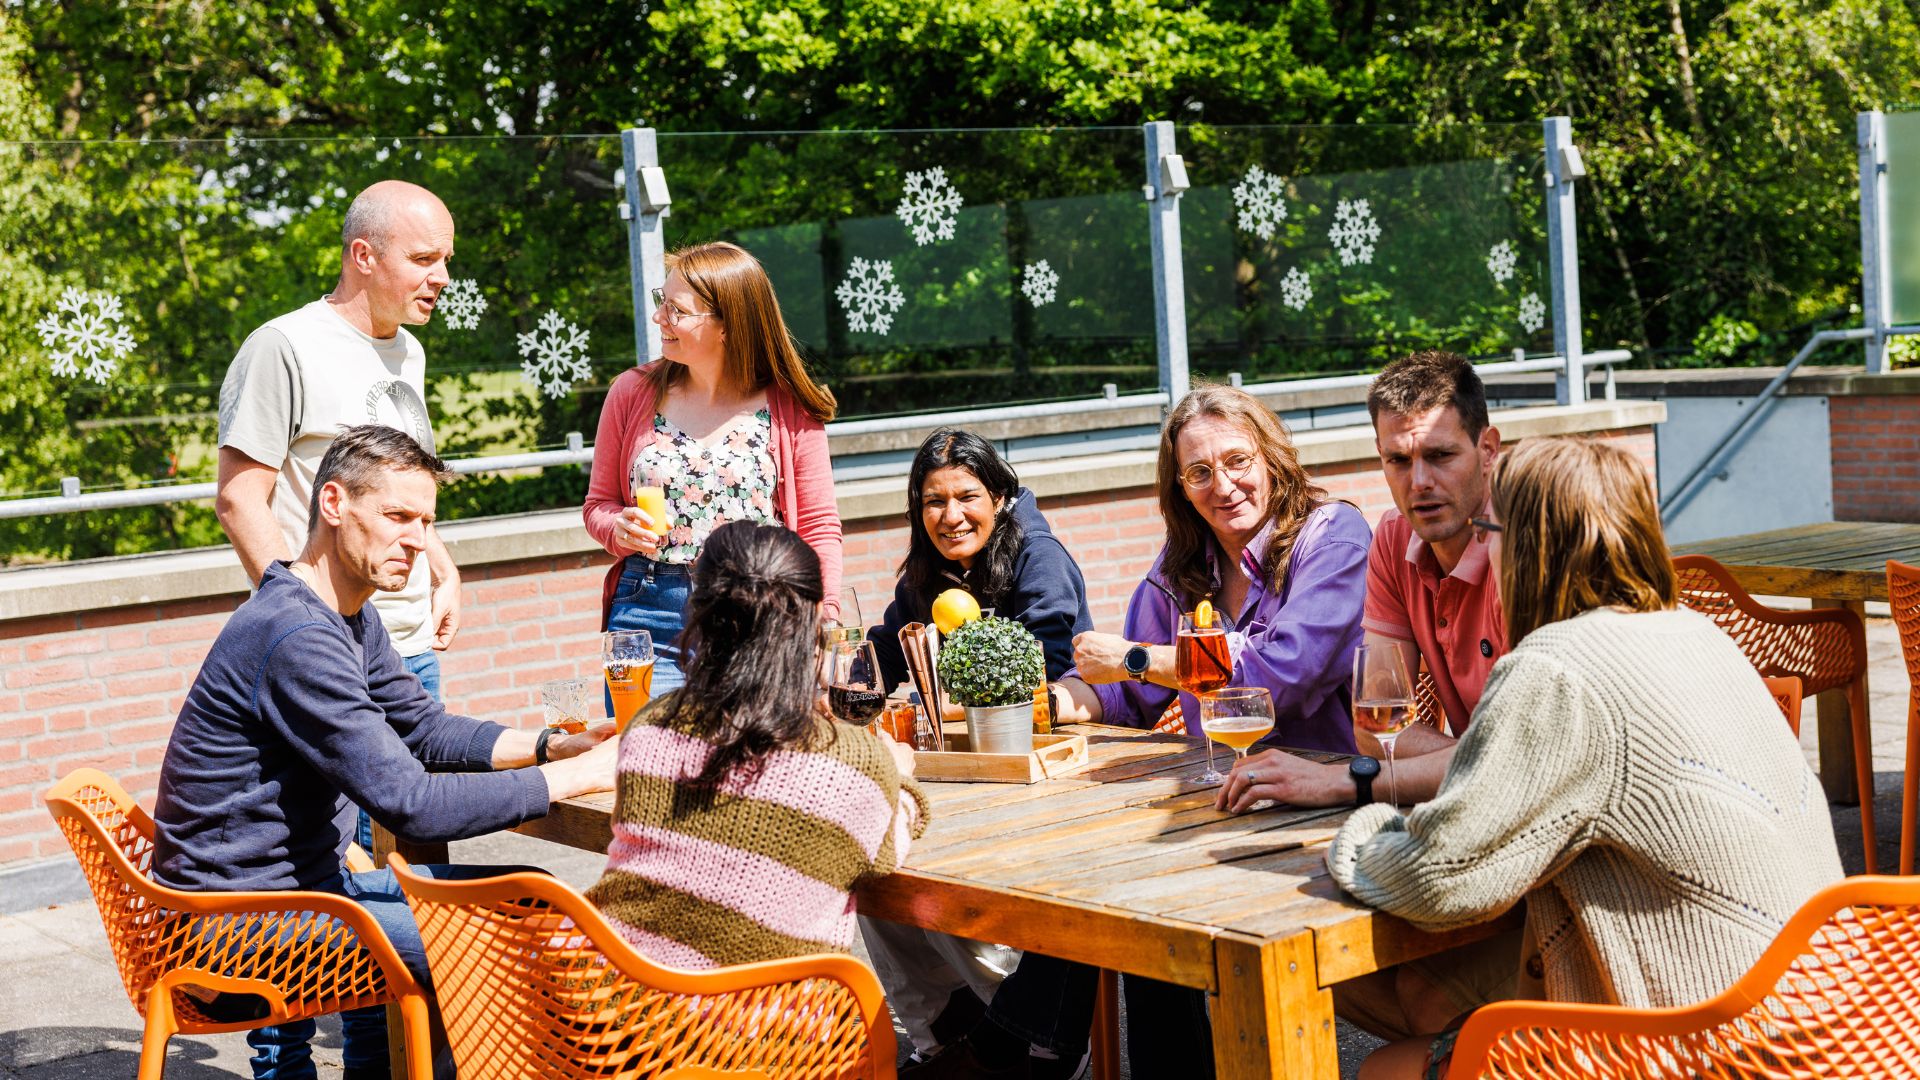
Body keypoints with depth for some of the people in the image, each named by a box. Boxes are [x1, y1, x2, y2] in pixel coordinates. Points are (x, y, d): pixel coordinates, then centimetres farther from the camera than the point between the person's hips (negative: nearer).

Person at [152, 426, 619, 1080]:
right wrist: (576, 779, -22)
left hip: (301, 886, 10)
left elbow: (426, 729, 15)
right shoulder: (297, 637, -25)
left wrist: (554, 747, -2)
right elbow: (411, 804, -28)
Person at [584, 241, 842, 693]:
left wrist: (826, 623, -11)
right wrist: (620, 528, -10)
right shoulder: (632, 392, 6)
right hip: (648, 614, 2)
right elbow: (598, 505, 14)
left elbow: (818, 528, 3)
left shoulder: (789, 408, 1)